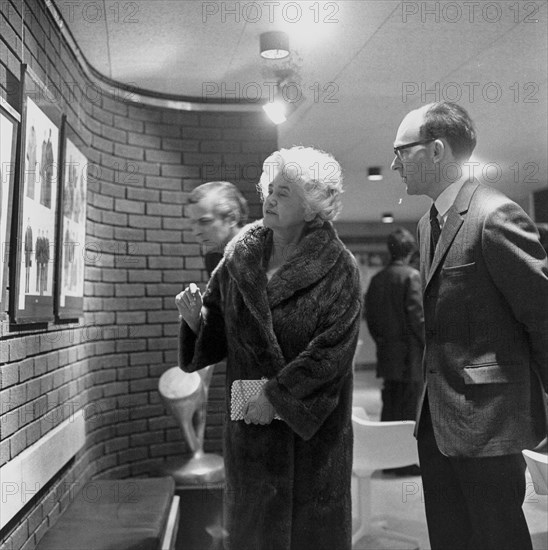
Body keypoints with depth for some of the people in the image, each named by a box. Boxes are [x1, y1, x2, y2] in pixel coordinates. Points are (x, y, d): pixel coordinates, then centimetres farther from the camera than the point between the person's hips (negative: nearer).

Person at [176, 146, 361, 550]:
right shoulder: (241, 256, 2)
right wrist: (196, 318, -15)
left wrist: (278, 395, -16)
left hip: (312, 426, -3)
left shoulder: (338, 269, -10)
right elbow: (218, 330, 6)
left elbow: (332, 350, -15)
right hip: (249, 424, 4)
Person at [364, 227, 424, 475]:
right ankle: (406, 461, 6)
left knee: (390, 407, 14)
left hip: (386, 354, 6)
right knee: (409, 408, 1)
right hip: (409, 355, -6)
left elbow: (369, 317, 9)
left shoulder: (376, 279, 9)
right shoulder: (411, 276, -11)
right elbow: (417, 315, -16)